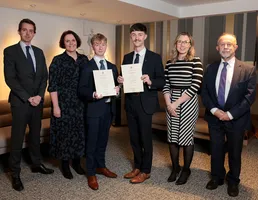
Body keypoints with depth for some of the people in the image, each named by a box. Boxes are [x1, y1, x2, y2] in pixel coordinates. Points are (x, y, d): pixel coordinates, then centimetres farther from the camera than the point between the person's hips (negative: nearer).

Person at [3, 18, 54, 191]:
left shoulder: (39, 52, 12)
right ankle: (15, 174, 15)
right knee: (17, 138, 3)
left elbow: (44, 76, 8)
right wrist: (28, 97, -15)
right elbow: (10, 79, -11)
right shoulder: (10, 51, -3)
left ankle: (36, 164, 29)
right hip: (20, 101, -4)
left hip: (38, 101, 5)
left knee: (35, 135, 15)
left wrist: (39, 95, -6)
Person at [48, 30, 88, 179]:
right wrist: (55, 106, -13)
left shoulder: (84, 59, 8)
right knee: (65, 133, 4)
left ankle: (77, 162, 28)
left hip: (81, 103, 4)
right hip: (64, 103, -4)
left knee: (80, 132, 10)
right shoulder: (58, 60, -4)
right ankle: (65, 165, 21)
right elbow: (53, 85, -8)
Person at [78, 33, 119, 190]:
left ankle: (101, 166, 35)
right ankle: (91, 174, 17)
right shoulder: (87, 66, -5)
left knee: (103, 140, 17)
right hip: (94, 109, -5)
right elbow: (82, 89, -10)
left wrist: (117, 89, -5)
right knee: (92, 142, 4)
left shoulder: (112, 67, 12)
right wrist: (93, 94, -26)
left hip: (109, 108, 5)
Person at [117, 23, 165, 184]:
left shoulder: (155, 57, -3)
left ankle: (145, 171, 20)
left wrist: (150, 81, -25)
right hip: (130, 102, 5)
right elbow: (125, 79, 14)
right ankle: (137, 167, 31)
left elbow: (162, 81, -6)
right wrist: (121, 80, -8)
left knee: (146, 138, 5)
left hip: (145, 103, -5)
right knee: (134, 137, 14)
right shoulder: (127, 57, 11)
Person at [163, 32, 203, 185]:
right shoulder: (170, 63, 9)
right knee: (172, 136, 9)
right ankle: (175, 167, 27)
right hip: (171, 105, 4)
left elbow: (195, 86, -12)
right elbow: (166, 85, 7)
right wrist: (169, 104, -7)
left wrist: (176, 103, -13)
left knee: (187, 137, 4)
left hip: (188, 103, -4)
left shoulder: (196, 62, -5)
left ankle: (186, 169, 23)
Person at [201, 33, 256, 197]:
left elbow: (250, 96, -12)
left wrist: (230, 114, -17)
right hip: (214, 118, 3)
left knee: (235, 153, 14)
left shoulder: (248, 70, -8)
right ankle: (217, 177, 36)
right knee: (216, 151, 15)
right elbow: (204, 92, 2)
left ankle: (233, 182, 35)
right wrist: (214, 110, -13)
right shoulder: (211, 68, 3)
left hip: (236, 119, -2)